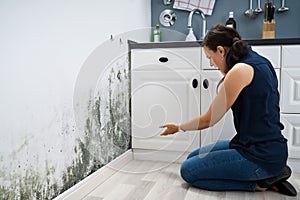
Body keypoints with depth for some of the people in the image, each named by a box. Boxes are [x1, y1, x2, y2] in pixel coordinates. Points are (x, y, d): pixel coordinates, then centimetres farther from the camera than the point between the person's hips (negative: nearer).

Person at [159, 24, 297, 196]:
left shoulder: (240, 70, -21)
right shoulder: (258, 61, 8)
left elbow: (209, 120, -11)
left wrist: (178, 127, 5)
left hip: (260, 156, -10)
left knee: (188, 171, -4)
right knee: (193, 158, 16)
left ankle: (259, 183, -1)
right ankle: (269, 174, 10)